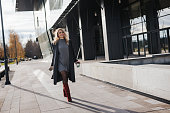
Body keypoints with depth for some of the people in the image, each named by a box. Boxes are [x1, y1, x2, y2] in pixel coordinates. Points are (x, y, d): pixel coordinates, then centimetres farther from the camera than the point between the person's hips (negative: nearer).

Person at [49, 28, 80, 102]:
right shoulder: (55, 43, 4)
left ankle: (65, 93, 34)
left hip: (68, 63, 3)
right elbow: (54, 54, 8)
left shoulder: (69, 42, 9)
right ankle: (69, 97, -11)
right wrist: (52, 65, 8)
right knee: (64, 79, -12)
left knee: (65, 79, 11)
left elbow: (72, 52, 14)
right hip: (60, 62, -3)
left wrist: (75, 60, 5)